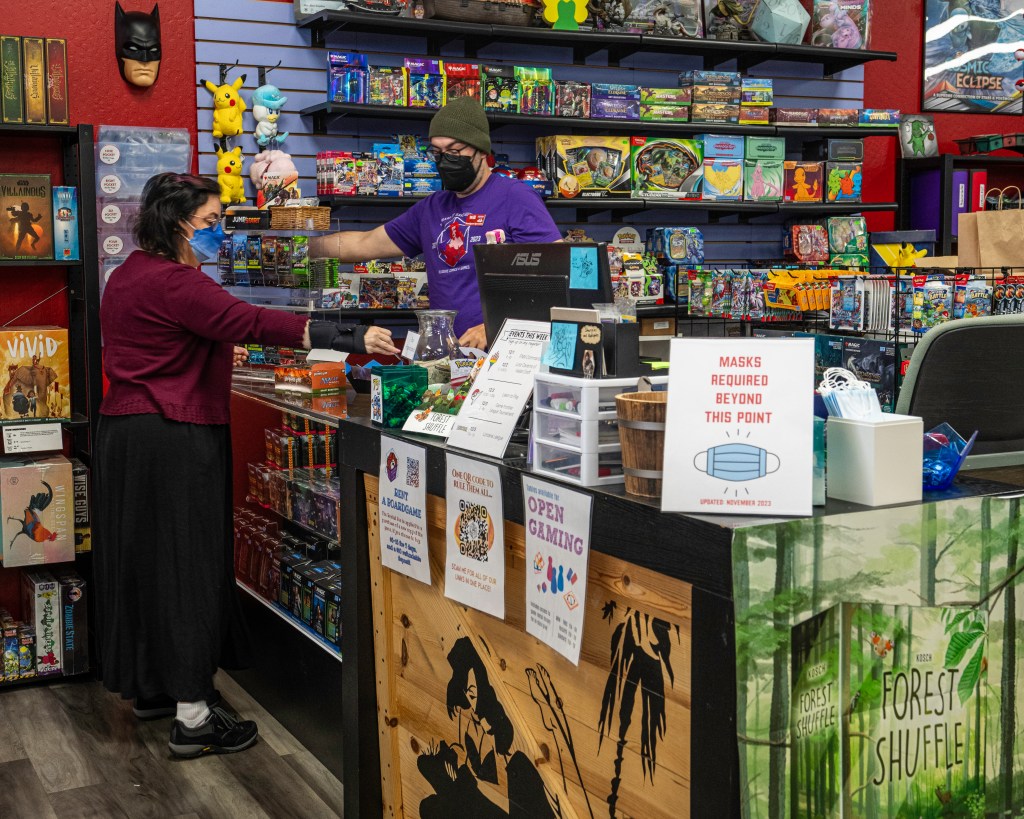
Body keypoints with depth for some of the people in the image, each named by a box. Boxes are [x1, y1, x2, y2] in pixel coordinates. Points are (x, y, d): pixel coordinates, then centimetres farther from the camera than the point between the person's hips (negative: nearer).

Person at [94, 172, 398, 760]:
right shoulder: (173, 282, -18)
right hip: (176, 439, -10)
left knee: (146, 558, 17)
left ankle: (152, 687, 30)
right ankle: (193, 717, 1)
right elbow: (251, 321, -26)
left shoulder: (131, 274, 14)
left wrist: (214, 354, 23)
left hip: (128, 430, 10)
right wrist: (352, 340, -28)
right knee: (187, 563, -5)